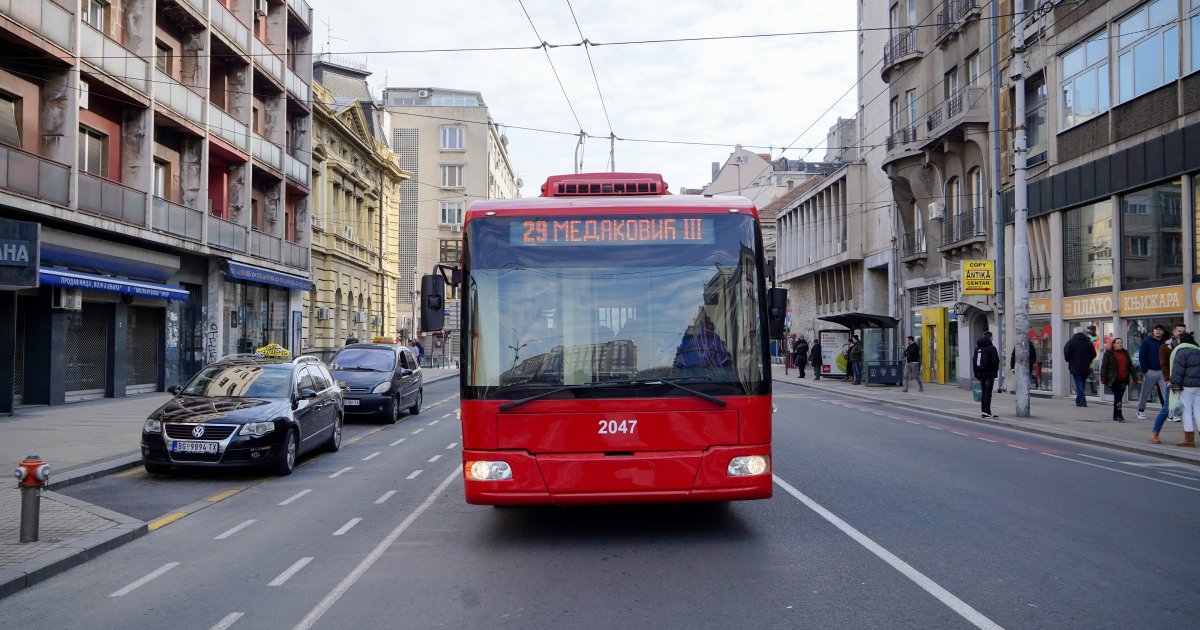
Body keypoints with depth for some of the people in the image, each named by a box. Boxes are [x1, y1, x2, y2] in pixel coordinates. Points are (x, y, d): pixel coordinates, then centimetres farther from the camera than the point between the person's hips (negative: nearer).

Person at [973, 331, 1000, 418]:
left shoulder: (977, 348, 10)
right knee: (988, 393, -4)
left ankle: (983, 410, 13)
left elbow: (974, 362, 13)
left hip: (981, 374, 6)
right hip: (989, 374, -6)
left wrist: (976, 373, 16)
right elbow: (995, 361, -14)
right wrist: (995, 371, 1)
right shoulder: (991, 348, -10)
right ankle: (986, 412, -5)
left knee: (983, 392, 13)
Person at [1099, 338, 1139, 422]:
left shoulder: (1125, 353, 14)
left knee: (1119, 397, 9)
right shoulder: (1109, 353, -2)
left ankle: (1115, 416, 16)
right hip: (1113, 380, -5)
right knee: (1118, 396, -11)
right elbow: (1104, 366, -6)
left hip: (1123, 380, 5)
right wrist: (1103, 378, -13)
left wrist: (1135, 378, 10)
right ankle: (1119, 415, -9)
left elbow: (1131, 366, 16)